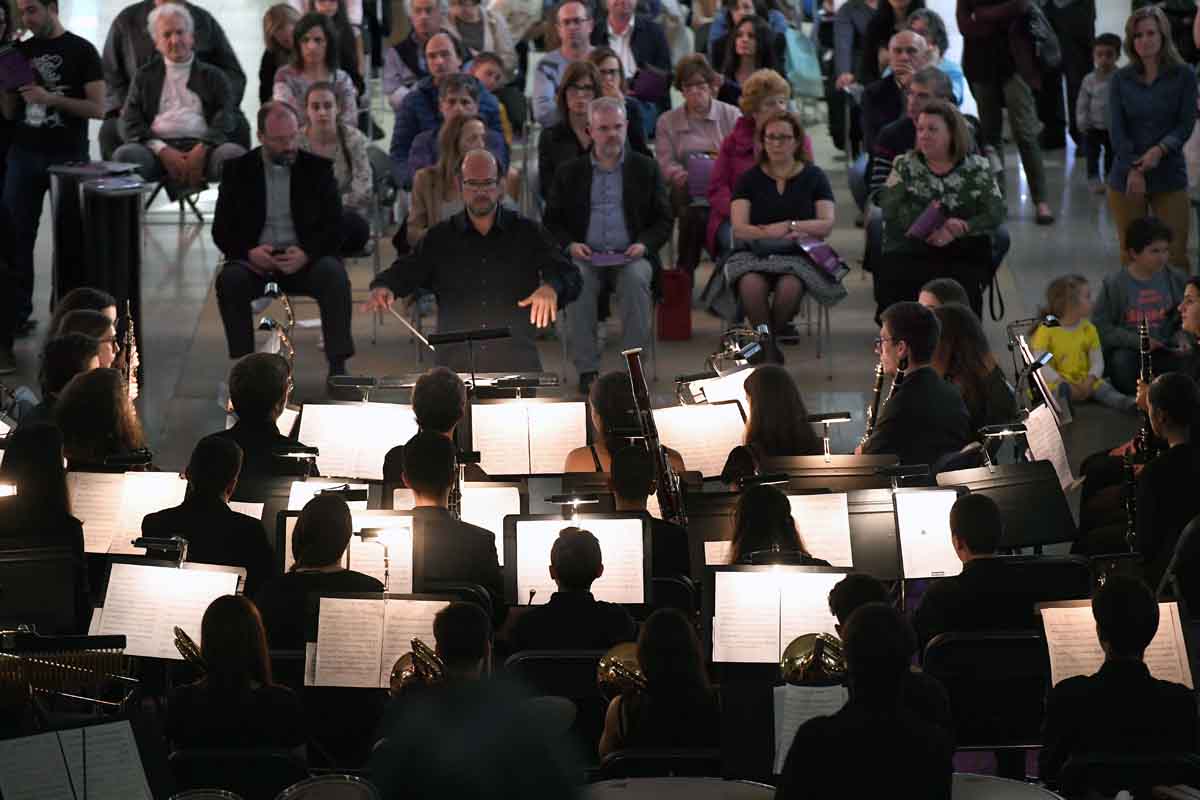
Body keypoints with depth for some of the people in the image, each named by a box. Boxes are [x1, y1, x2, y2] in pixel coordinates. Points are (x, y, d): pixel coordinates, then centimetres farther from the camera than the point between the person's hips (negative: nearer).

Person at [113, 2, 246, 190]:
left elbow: (226, 119, 6)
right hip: (159, 146, 0)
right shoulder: (144, 77, 21)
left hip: (202, 147, 0)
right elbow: (130, 124, 9)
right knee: (125, 155, -34)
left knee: (236, 156, -34)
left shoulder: (214, 76, 20)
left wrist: (202, 150, -14)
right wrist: (162, 151, -10)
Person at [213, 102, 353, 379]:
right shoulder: (238, 170, 6)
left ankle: (338, 365, -28)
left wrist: (306, 253, -20)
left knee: (334, 275, -31)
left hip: (304, 259, 0)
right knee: (230, 279, -32)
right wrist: (249, 252, -17)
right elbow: (221, 231, 5)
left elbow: (334, 227, 0)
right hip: (257, 260, 0)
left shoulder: (318, 169, 6)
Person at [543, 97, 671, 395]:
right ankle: (587, 369, -28)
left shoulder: (645, 168, 13)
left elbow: (663, 220, 12)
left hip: (631, 256, 0)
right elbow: (552, 221, 14)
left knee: (636, 279, -34)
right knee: (578, 280, -33)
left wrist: (644, 244, -8)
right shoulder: (569, 172, 14)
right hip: (586, 256, 0)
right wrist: (570, 244, -7)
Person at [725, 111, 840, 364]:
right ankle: (769, 346, -18)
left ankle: (766, 339, -8)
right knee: (751, 284, -36)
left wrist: (789, 226, -9)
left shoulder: (813, 176, 11)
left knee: (790, 286, -35)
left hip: (798, 256, 0)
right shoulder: (750, 179, 12)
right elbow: (739, 228, 0)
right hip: (754, 254, 0)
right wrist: (787, 235, -10)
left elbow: (827, 224, 2)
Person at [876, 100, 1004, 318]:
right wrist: (930, 227, -18)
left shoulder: (977, 168, 9)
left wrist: (958, 231, -17)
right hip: (910, 250, 1)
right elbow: (890, 208, -3)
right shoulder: (904, 165, 11)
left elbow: (995, 213, -1)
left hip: (965, 254, -1)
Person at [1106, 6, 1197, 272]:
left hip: (1169, 177, -1)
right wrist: (1133, 169, -14)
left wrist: (1161, 149, -21)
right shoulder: (1121, 79, 4)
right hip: (1126, 179, 1)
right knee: (1131, 255, 4)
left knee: (1175, 257, -4)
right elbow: (1116, 130, -2)